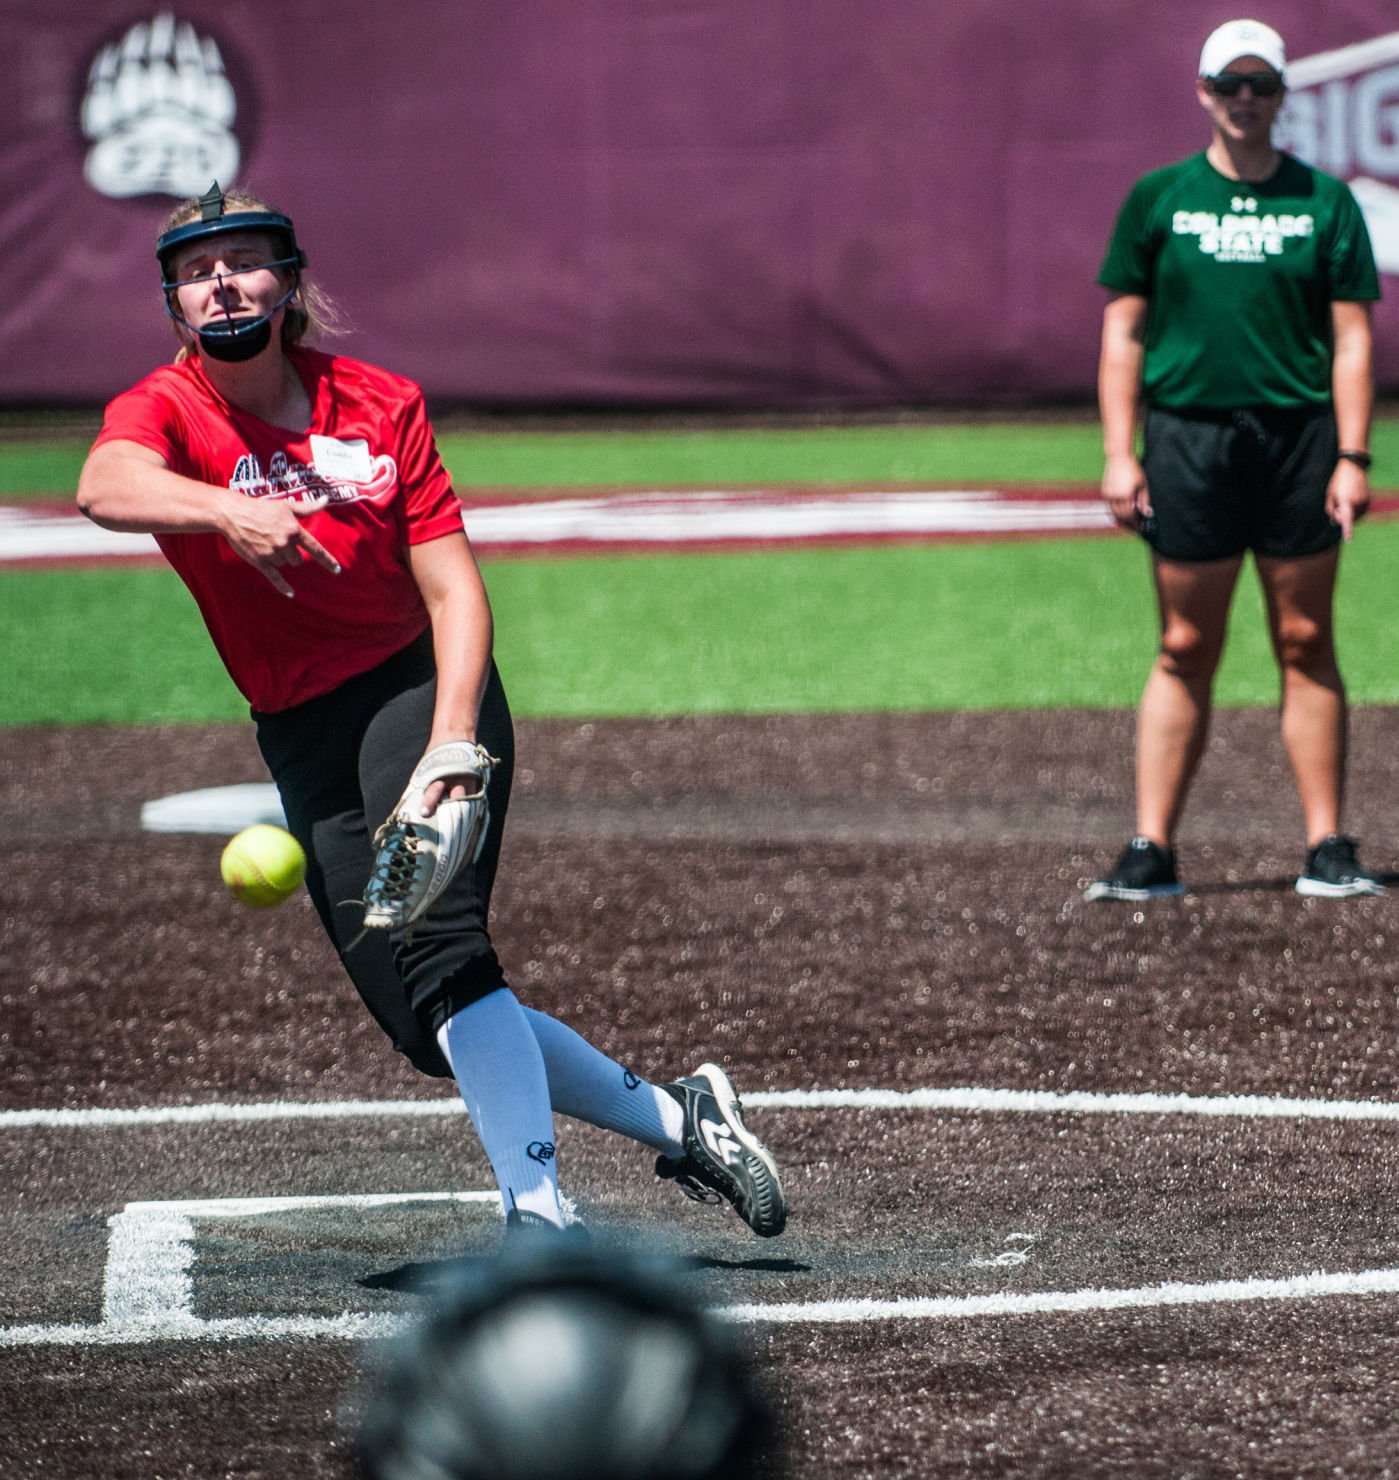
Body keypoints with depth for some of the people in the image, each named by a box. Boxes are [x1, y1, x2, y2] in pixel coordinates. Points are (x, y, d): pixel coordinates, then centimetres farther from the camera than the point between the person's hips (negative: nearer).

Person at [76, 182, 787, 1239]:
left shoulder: (380, 405, 1)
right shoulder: (167, 410, -3)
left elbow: (454, 590, -5)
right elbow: (106, 487, -29)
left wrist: (452, 737, -23)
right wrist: (226, 509, -50)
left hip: (420, 688, -2)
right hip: (302, 745, 2)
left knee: (436, 945, -27)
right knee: (430, 1026, -2)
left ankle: (540, 1220, -33)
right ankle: (675, 1121, 14)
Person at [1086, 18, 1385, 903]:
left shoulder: (1325, 202, 6)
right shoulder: (1158, 199, 7)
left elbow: (1352, 338, 4)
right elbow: (1124, 331, 7)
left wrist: (1353, 456, -5)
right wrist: (1119, 454, -1)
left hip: (1299, 437, 0)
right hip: (1188, 436, 0)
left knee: (1306, 645, 2)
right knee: (1186, 651, 1)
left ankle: (1328, 849, 4)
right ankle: (1152, 853, 2)